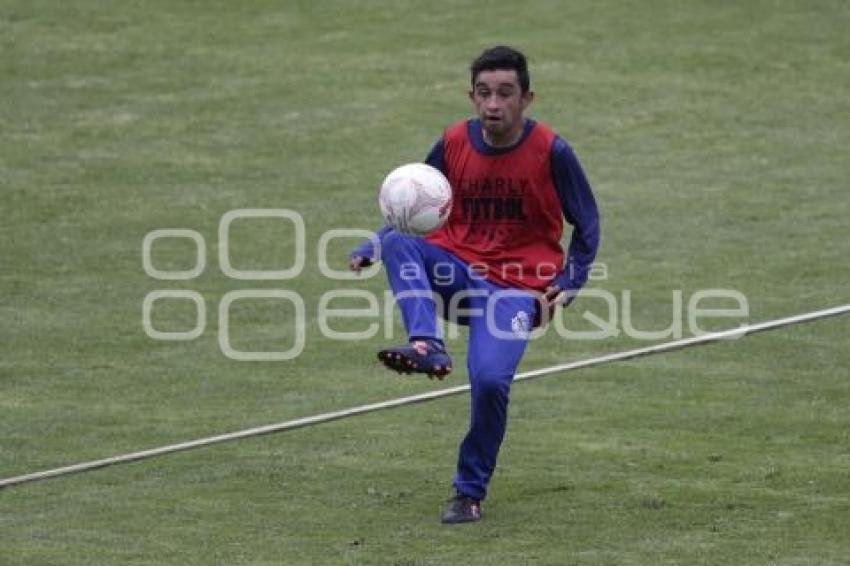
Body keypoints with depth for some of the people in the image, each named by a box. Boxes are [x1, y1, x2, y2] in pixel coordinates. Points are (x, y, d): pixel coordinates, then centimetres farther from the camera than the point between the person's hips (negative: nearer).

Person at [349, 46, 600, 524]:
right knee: (398, 243, -26)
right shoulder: (454, 144, 0)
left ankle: (471, 494, -5)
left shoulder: (552, 152, -8)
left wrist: (567, 286, -9)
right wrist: (372, 248, -6)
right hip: (456, 269, 3)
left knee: (490, 380, -26)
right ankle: (428, 347, -43)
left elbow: (587, 225, 3)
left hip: (517, 285, -3)